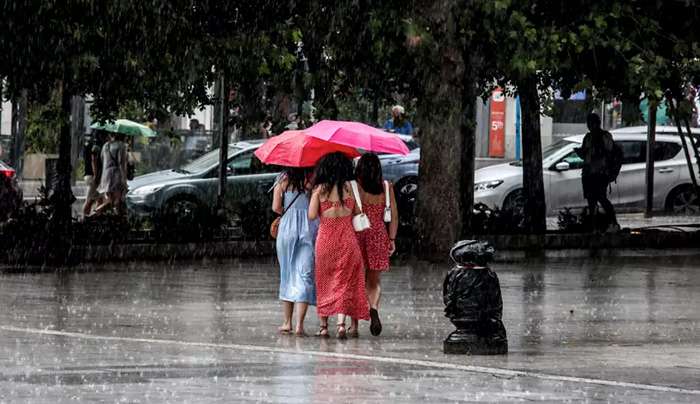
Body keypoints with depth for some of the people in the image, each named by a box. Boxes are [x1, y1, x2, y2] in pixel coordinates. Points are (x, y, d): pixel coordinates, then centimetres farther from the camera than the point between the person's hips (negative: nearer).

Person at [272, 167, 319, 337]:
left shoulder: (283, 181, 1)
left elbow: (276, 207, -6)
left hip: (287, 229, 1)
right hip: (309, 228, -1)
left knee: (287, 275, 14)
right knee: (304, 276, -2)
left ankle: (287, 323, 18)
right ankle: (299, 325, -12)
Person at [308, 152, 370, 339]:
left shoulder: (319, 188, -4)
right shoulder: (349, 186, -2)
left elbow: (312, 215, -7)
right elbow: (358, 211, 3)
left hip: (325, 238, 1)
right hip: (347, 239, -1)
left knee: (324, 281, 13)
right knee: (345, 281, 1)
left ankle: (323, 325, 14)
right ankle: (341, 323, -15)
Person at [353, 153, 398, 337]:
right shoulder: (386, 187, 2)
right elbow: (394, 215, 2)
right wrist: (392, 239, 9)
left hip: (357, 233, -2)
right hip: (379, 235, 2)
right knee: (374, 282, 13)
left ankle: (354, 325, 5)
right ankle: (374, 308, -17)